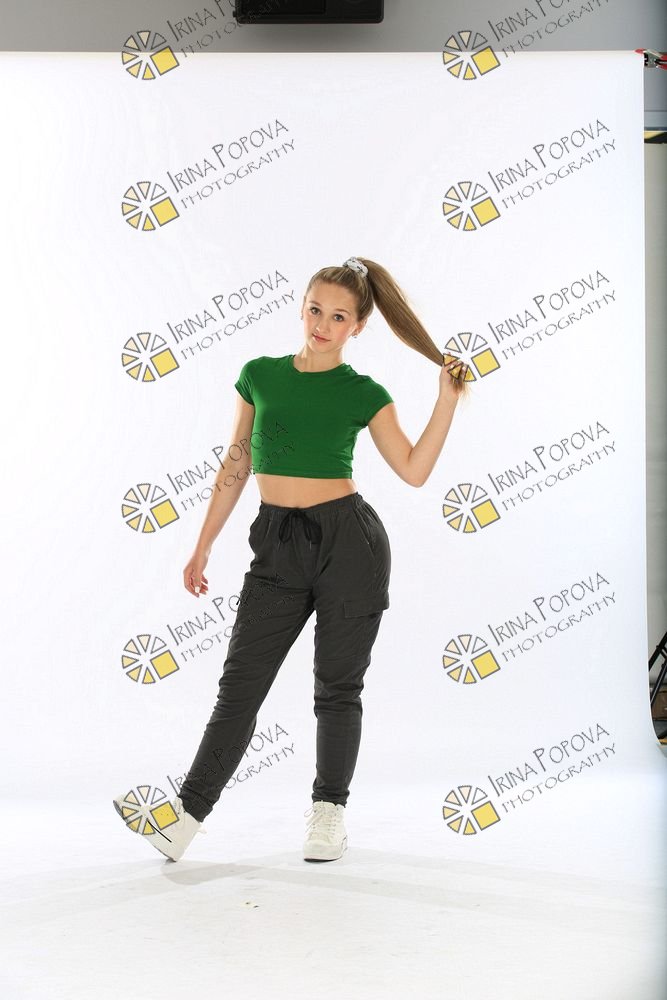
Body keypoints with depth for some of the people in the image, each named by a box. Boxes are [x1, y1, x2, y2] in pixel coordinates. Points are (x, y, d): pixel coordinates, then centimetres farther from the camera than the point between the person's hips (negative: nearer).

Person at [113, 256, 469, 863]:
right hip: (278, 543, 3)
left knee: (338, 686, 5)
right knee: (241, 682, 1)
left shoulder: (363, 394, 0)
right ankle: (188, 815, 4)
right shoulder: (261, 375, 8)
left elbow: (414, 471, -5)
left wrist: (448, 399, -11)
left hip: (348, 540, -2)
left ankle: (329, 813, 20)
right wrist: (203, 546, 13)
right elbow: (237, 464, 12)